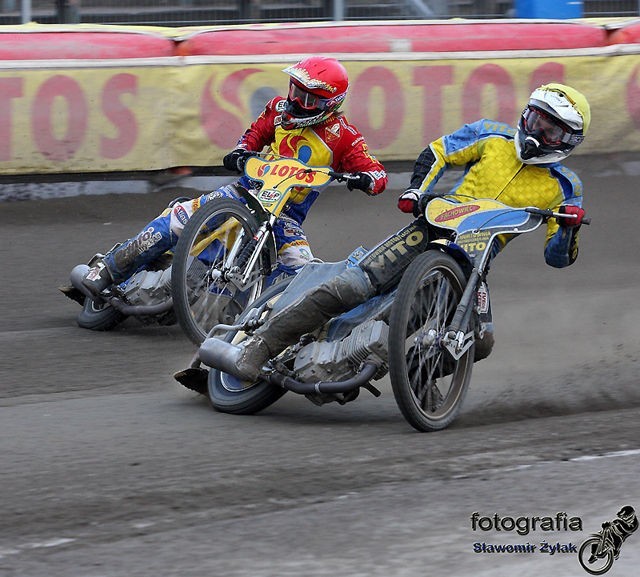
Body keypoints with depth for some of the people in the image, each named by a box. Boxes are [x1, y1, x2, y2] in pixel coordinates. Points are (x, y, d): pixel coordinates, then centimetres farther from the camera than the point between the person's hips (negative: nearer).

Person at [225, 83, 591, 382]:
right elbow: (437, 153, 12)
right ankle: (260, 345, -17)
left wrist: (569, 228, -17)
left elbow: (558, 257, 5)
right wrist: (416, 192, -5)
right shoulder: (493, 137, 6)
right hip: (432, 231, -1)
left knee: (480, 341, -27)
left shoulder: (564, 187, 6)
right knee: (348, 288, -21)